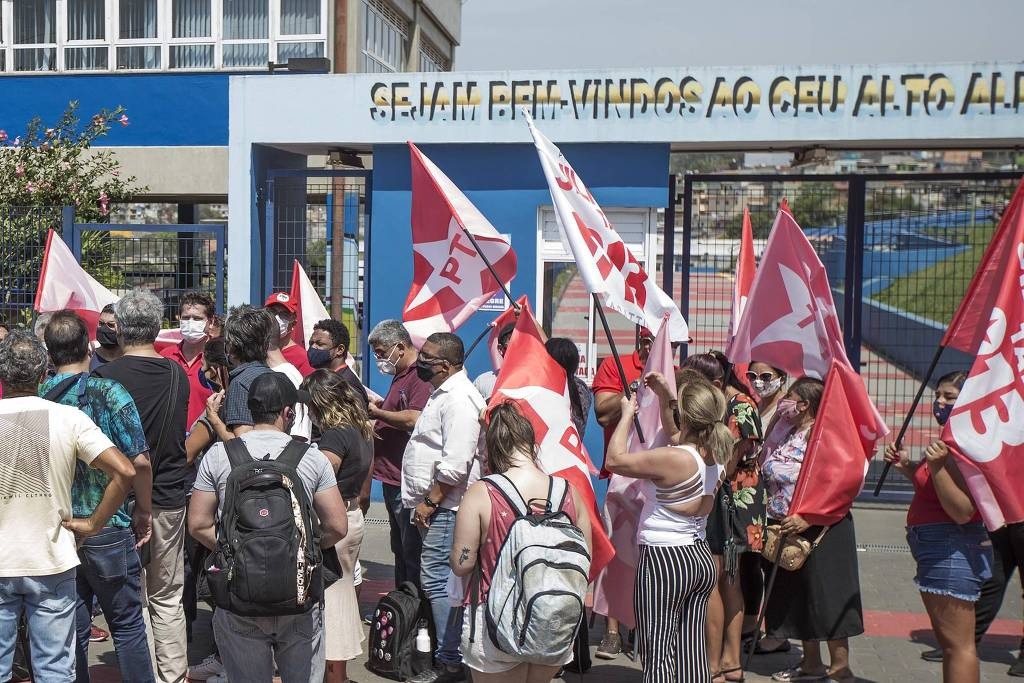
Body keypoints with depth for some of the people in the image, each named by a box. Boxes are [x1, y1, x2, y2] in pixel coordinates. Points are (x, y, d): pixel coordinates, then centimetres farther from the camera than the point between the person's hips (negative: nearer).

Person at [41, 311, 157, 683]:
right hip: (108, 528, -3)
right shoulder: (108, 392, -12)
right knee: (127, 623, 10)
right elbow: (139, 461, -15)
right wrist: (143, 511, -1)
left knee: (72, 628, 12)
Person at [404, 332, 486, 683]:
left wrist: (430, 501, -18)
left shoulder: (459, 398, -17)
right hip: (435, 507, 11)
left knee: (437, 581, -8)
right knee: (436, 581, 15)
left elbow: (455, 464, -25)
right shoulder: (444, 393, 17)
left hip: (445, 509, -11)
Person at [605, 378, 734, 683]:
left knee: (658, 653, -3)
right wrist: (664, 398, 22)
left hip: (664, 559, -8)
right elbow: (677, 439, 24)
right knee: (692, 650, 13)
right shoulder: (715, 457, 4)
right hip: (702, 558, 8)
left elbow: (614, 460, -15)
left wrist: (627, 413, -5)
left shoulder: (673, 459, -21)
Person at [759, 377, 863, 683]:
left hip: (820, 529, -9)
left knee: (826, 595, -2)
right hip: (788, 530, 9)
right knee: (798, 596, 14)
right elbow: (769, 471, 25)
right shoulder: (788, 434, 11)